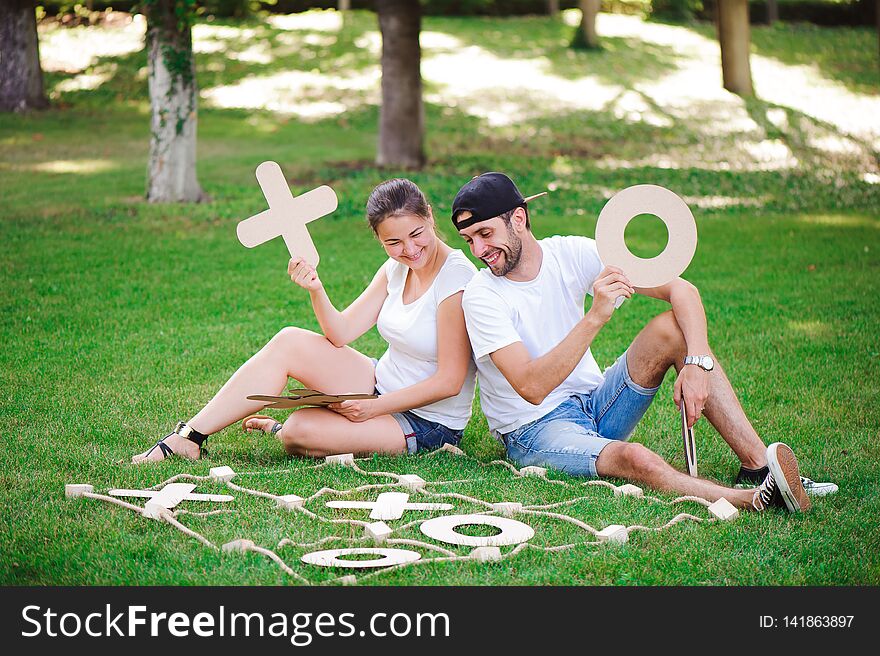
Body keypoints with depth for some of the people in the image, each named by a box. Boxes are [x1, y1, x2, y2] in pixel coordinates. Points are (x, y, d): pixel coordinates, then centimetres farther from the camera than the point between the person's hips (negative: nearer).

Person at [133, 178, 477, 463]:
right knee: (289, 341, -14)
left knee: (301, 432, -29)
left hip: (429, 423, -7)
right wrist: (315, 289, -20)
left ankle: (281, 429, 9)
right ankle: (188, 436, -9)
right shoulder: (397, 269, 3)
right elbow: (340, 333, -2)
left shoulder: (456, 278, -21)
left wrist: (373, 407, -20)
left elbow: (450, 381, -21)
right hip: (381, 384, 7)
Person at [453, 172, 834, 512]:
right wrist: (594, 317, -38)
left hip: (595, 403, 5)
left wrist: (697, 363, -26)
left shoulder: (571, 253, -5)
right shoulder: (482, 297, -16)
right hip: (536, 430, -5)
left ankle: (758, 464, -25)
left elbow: (682, 290, -9)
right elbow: (531, 388, -29)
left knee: (671, 328, -19)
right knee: (633, 458, -37)